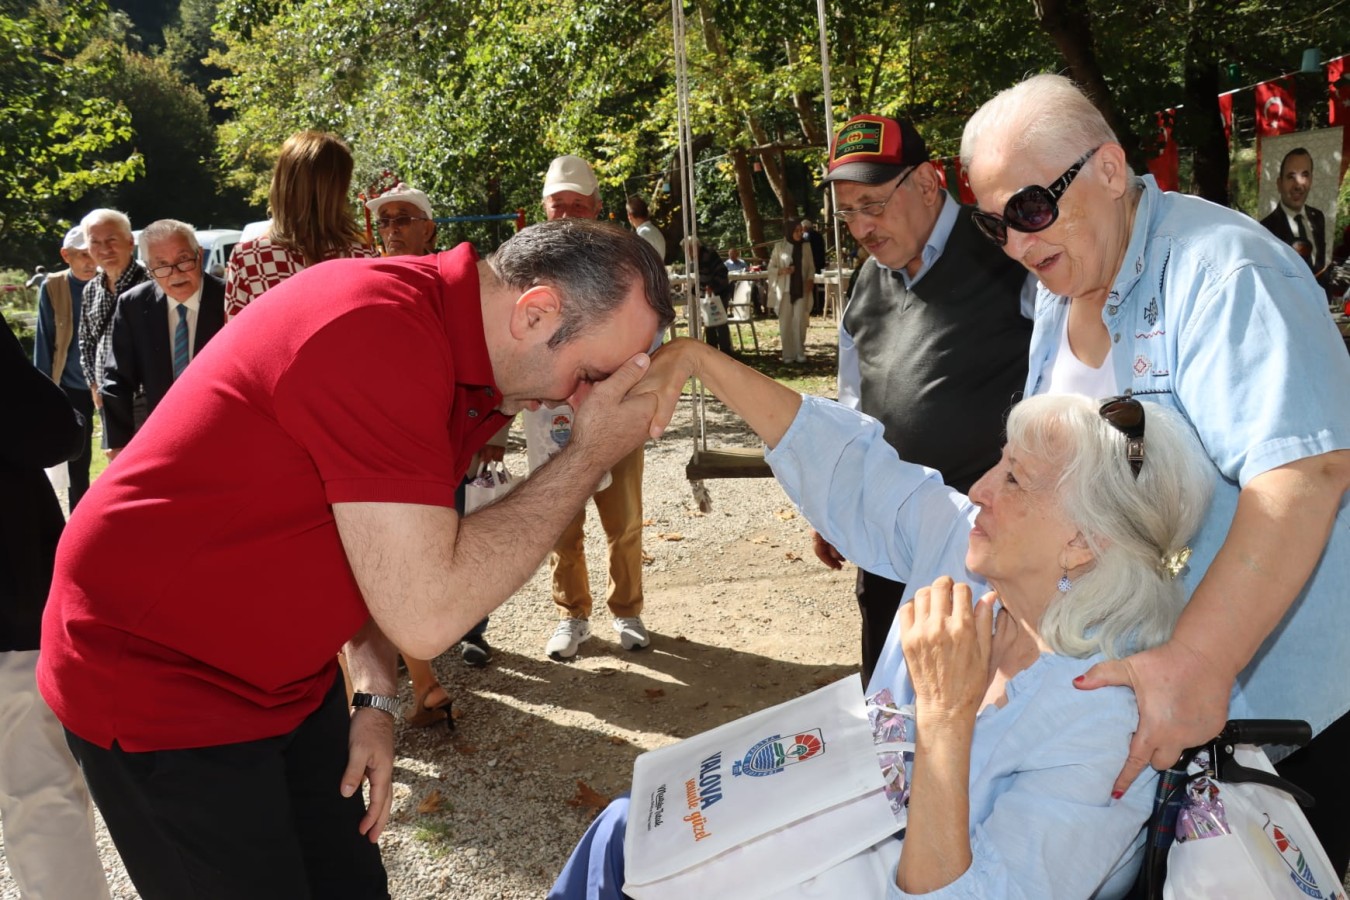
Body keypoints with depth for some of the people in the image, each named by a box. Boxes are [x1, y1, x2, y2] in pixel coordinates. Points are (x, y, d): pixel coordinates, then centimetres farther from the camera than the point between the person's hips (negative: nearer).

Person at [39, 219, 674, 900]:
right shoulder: (378, 331, -30)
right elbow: (426, 613, -30)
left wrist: (377, 697, 3)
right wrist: (592, 454, -24)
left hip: (290, 678, 9)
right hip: (154, 684, -8)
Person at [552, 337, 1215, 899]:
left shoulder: (1107, 720, -32)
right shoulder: (961, 545, -14)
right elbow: (842, 462, -5)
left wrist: (946, 715, -41)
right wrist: (692, 359, -8)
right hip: (868, 841, 6)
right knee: (629, 831, 6)